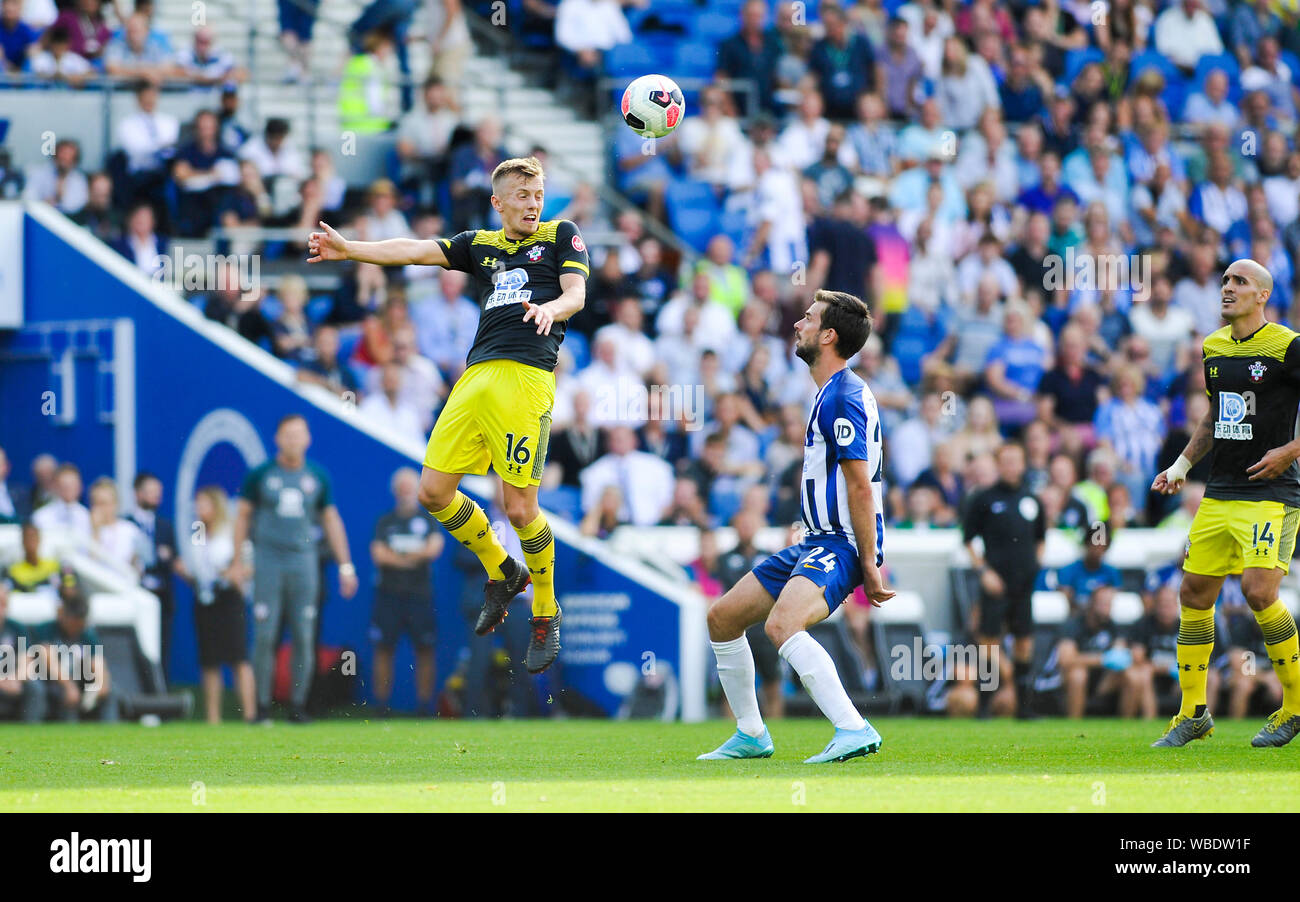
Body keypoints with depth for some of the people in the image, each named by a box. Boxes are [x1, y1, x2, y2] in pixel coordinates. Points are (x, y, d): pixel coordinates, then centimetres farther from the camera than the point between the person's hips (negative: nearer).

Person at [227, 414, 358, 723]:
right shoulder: (260, 475, 1)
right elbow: (243, 515, 8)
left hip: (303, 561, 2)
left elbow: (331, 520, 14)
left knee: (304, 638, 0)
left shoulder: (317, 477, 7)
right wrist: (237, 562, 5)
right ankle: (262, 705, -1)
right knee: (265, 636, -6)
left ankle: (298, 705, 6)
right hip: (268, 561, -2)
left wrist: (345, 565, 10)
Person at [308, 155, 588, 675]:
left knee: (520, 509, -11)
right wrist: (350, 249, 0)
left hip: (527, 375, -5)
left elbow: (576, 292, 1)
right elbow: (416, 251, 13)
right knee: (433, 492, -1)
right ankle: (501, 571, 23)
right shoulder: (479, 244, 22)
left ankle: (546, 613, 11)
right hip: (475, 376, 5)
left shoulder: (561, 236, 13)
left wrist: (552, 307, -23)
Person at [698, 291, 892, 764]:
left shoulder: (844, 396, -16)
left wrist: (869, 566, -23)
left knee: (781, 623, -33)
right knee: (722, 618, 13)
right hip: (817, 542, 11)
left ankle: (854, 730, -37)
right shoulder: (829, 393, 17)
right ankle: (751, 736, 23)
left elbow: (860, 484, -20)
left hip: (842, 546, -11)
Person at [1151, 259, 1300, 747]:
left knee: (1259, 591, -19)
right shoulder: (1214, 348, 13)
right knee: (1194, 592, 4)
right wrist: (1181, 465, 18)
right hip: (1219, 494, 7)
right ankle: (1193, 712, 14)